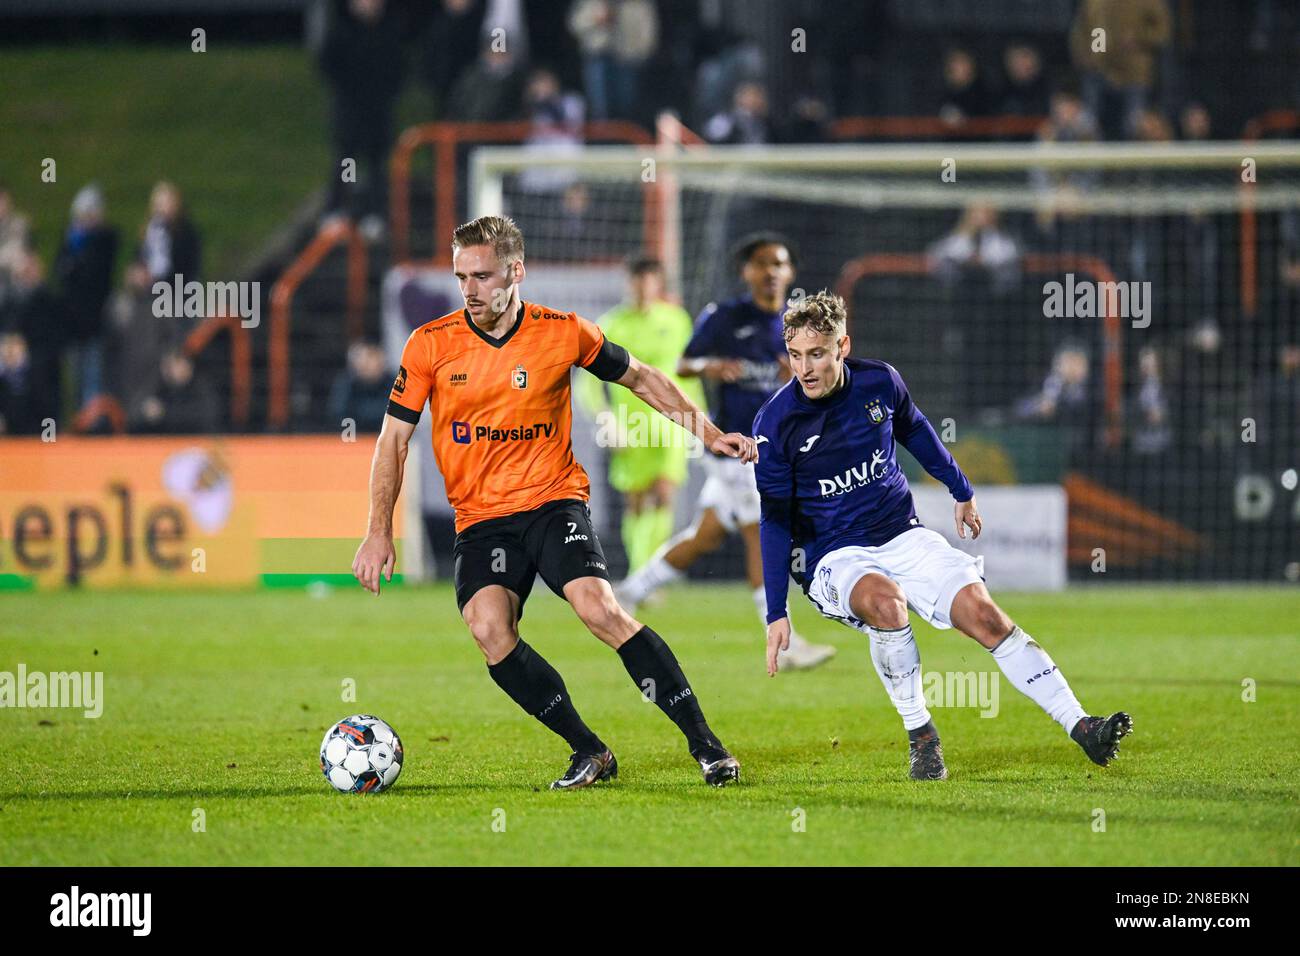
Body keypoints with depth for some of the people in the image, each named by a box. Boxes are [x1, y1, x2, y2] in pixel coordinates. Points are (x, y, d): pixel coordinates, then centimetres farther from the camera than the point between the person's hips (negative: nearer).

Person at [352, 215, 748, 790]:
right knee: (488, 627, -25)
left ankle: (704, 743, -17)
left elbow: (639, 377, 14)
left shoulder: (563, 333, -3)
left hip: (554, 499, -1)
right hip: (480, 519, 1)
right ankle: (589, 752, -11)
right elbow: (394, 438, 5)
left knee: (599, 608, -25)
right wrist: (379, 532, -2)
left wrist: (709, 434, 9)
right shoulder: (430, 345, -2)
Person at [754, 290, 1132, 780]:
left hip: (902, 536, 3)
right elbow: (775, 520, -8)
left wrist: (962, 491, 30)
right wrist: (776, 613, -12)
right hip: (834, 556, -3)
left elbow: (915, 432, 18)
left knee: (982, 612, -17)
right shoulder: (775, 422, -13)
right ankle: (919, 734, -20)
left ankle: (1080, 726, -19)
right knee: (885, 600, -35)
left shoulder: (879, 381, -5)